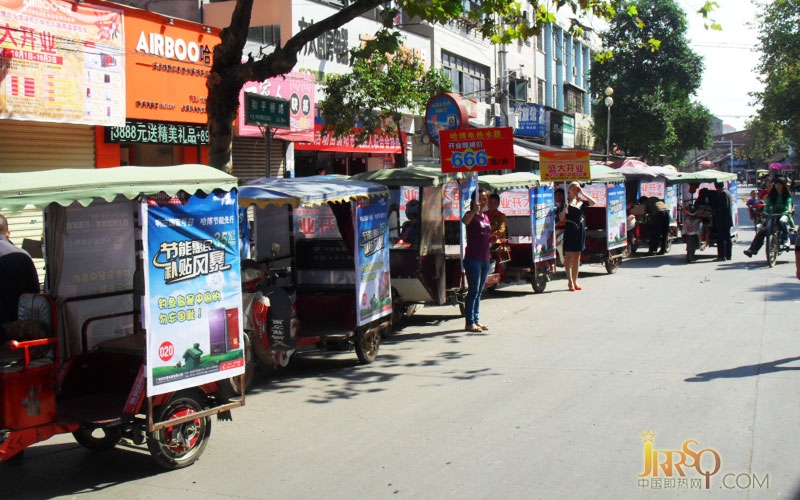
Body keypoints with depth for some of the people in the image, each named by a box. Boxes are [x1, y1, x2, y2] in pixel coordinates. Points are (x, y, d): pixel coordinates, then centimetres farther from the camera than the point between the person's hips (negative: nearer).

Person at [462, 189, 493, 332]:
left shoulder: (486, 217, 16)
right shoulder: (471, 215, -7)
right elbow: (465, 221, -32)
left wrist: (492, 239, 8)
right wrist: (475, 210, -48)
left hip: (485, 259, 8)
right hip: (473, 258, -8)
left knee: (479, 292, 12)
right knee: (473, 291, -8)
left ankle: (476, 320, 19)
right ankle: (469, 323, -4)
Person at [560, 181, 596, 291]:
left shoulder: (581, 202, 11)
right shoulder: (566, 202, -2)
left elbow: (593, 202, -3)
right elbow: (561, 218, -7)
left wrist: (583, 193, -5)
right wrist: (565, 208, -25)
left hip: (580, 229, 5)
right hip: (570, 229, -5)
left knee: (577, 256, 9)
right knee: (569, 256, -4)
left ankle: (575, 281, 16)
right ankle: (570, 282, -2)